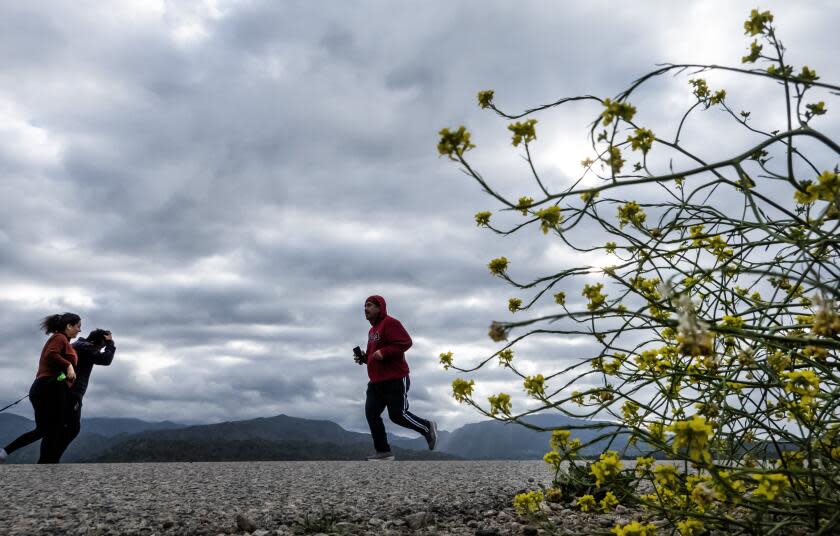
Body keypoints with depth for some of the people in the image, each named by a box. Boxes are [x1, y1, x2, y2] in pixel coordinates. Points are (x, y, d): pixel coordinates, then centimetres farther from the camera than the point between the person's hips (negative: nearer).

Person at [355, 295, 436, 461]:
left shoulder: (390, 323, -12)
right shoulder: (372, 330, 19)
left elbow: (406, 342, -22)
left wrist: (384, 352, -26)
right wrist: (363, 358, 10)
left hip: (395, 380, -9)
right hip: (376, 382, 9)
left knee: (397, 415, -6)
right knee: (371, 414, 1)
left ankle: (428, 428, 18)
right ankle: (383, 451, 8)